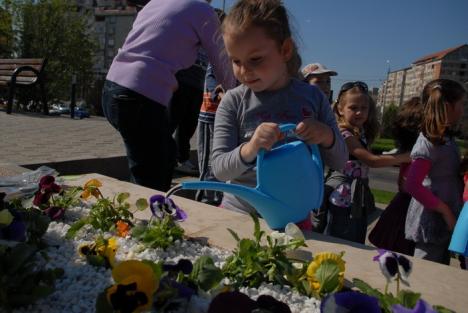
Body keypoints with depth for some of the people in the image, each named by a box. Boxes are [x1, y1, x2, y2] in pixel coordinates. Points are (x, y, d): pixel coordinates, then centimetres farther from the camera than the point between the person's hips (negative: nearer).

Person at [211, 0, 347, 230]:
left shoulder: (312, 97, -4)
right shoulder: (233, 102, -9)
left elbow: (339, 162, 2)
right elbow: (219, 168, -12)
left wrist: (327, 136, -18)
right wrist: (250, 149, -31)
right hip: (238, 214, 0)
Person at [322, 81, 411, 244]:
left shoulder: (362, 134, 12)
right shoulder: (343, 134, -16)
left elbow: (366, 163, 4)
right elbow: (372, 160, -21)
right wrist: (407, 156, -17)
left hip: (358, 202, 9)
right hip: (343, 202, -9)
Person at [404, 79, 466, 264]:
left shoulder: (447, 138, 8)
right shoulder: (429, 142, -19)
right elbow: (412, 185, -26)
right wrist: (445, 211, -19)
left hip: (446, 222, 9)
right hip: (432, 223, -9)